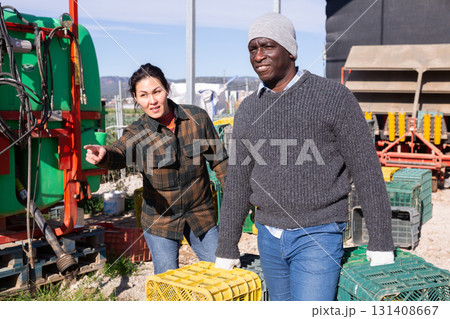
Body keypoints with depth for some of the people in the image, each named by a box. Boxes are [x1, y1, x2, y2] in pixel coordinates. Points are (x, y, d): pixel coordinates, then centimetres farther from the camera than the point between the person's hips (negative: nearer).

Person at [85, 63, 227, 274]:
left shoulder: (197, 118, -7)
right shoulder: (137, 133, -11)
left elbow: (219, 160, 2)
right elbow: (119, 155, -32)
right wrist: (103, 156, -55)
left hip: (201, 212, 2)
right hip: (160, 219, -1)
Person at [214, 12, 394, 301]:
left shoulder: (334, 97, -9)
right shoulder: (248, 110, 6)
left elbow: (367, 170, -7)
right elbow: (238, 182, 12)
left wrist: (381, 243, -7)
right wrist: (227, 249, 14)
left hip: (318, 237, -5)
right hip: (269, 236, 5)